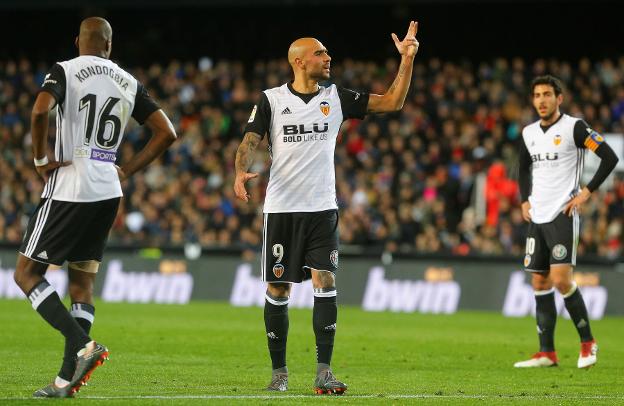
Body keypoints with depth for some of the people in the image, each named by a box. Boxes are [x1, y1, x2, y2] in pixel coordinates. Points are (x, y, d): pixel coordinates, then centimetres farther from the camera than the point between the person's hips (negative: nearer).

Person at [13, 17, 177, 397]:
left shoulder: (65, 71, -5)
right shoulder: (129, 83, 11)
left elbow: (40, 111, -24)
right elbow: (166, 132, 10)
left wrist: (41, 159, -10)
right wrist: (126, 171, 13)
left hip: (68, 191, -5)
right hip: (107, 193, 5)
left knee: (27, 273, 2)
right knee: (82, 283, 11)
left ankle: (83, 345, -14)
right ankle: (68, 378, 5)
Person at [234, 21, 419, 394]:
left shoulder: (337, 98, 8)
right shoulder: (272, 100, 1)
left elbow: (392, 102, 8)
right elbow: (250, 142, -5)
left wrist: (407, 60, -2)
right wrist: (241, 173, -25)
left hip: (322, 210, 1)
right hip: (281, 209, -1)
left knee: (326, 283, -11)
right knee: (278, 290, 1)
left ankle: (324, 372, -9)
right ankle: (279, 371, 13)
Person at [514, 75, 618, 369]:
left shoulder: (574, 127, -8)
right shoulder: (529, 133, 11)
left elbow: (610, 157, -11)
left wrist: (586, 192, -12)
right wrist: (525, 200, 14)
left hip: (563, 215, -7)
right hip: (537, 217, 7)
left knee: (560, 279, -16)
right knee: (540, 283, 5)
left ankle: (587, 343, -1)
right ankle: (547, 353, 9)